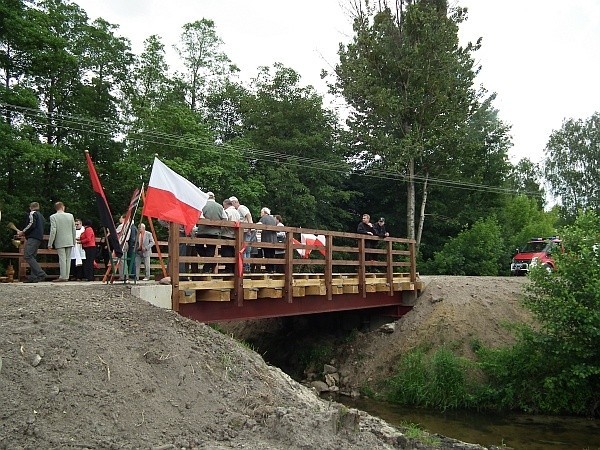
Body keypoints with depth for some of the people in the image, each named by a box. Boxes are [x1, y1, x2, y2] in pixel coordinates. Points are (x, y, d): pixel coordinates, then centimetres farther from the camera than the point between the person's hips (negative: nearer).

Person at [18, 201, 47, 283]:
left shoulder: (32, 213, -1)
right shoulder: (41, 216, 25)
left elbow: (31, 225, -15)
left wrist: (23, 232, -6)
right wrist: (25, 233, 31)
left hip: (33, 238, -9)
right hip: (39, 237, 9)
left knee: (27, 256, -15)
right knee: (32, 256, 10)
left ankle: (41, 274, -24)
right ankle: (33, 277, 3)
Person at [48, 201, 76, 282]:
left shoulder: (53, 217, -7)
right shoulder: (70, 216, 3)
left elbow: (53, 231, -13)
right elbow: (74, 229, 8)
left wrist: (50, 243, -7)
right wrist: (74, 241, 17)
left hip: (60, 242, -3)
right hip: (69, 241, 3)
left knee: (62, 259, -3)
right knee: (68, 259, 7)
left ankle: (63, 277, -3)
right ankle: (66, 277, 10)